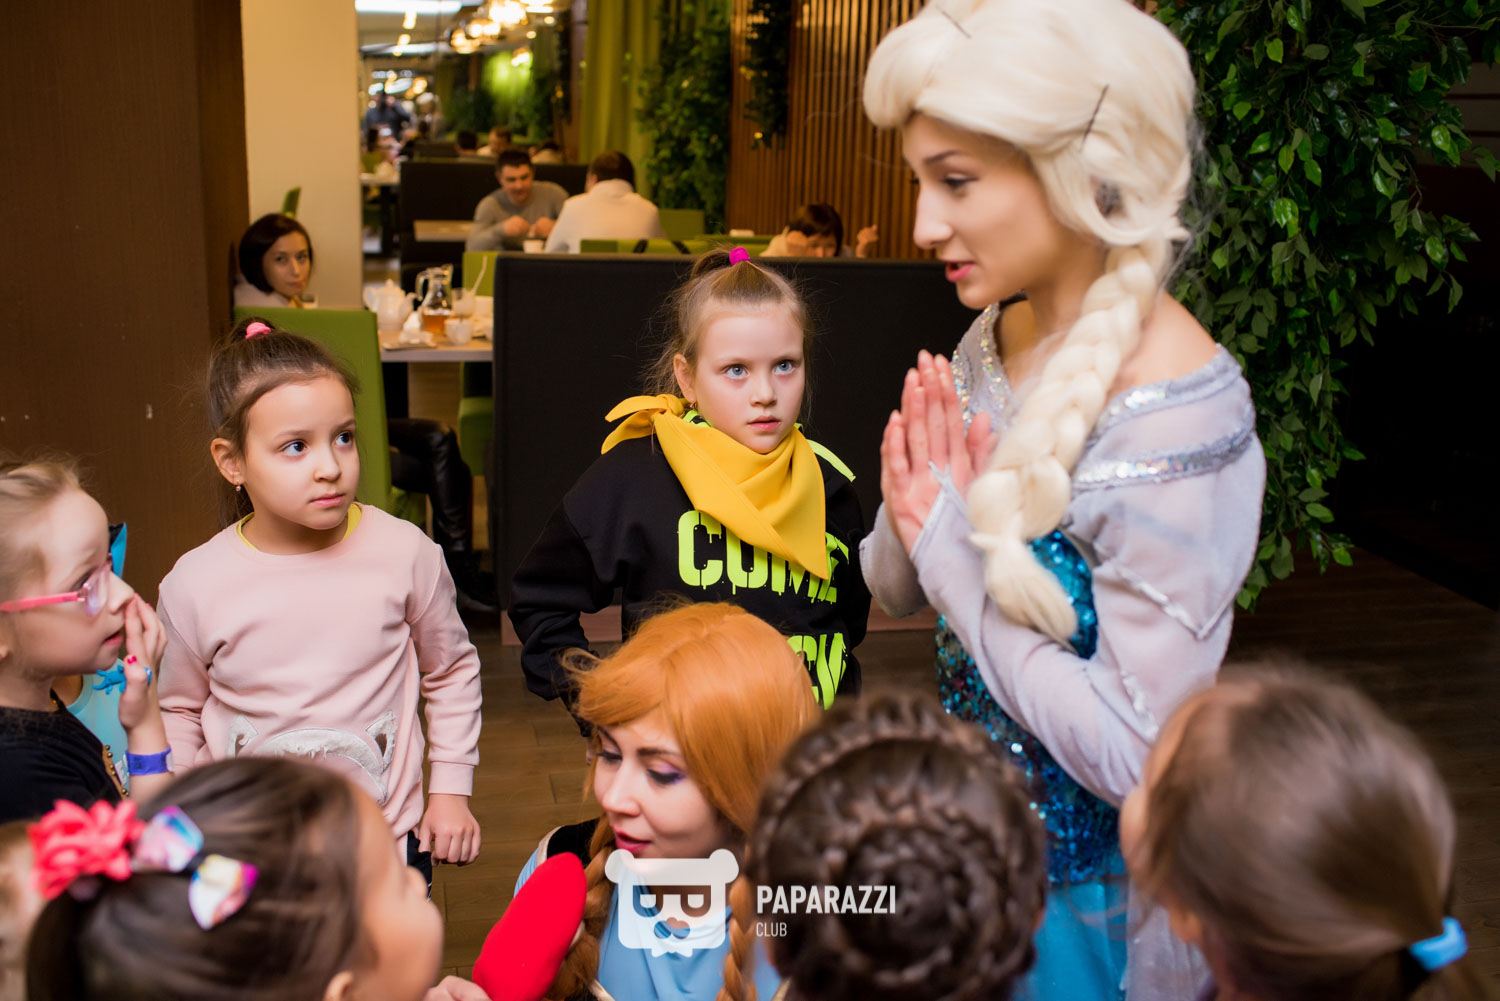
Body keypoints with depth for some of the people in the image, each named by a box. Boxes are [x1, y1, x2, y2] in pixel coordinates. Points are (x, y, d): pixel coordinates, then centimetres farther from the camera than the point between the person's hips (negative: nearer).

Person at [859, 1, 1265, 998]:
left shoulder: (1175, 413, -29)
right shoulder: (994, 336, -6)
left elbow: (1133, 749, -28)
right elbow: (895, 589, 3)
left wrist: (960, 551, -25)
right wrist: (918, 511, -18)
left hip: (1089, 888, -7)